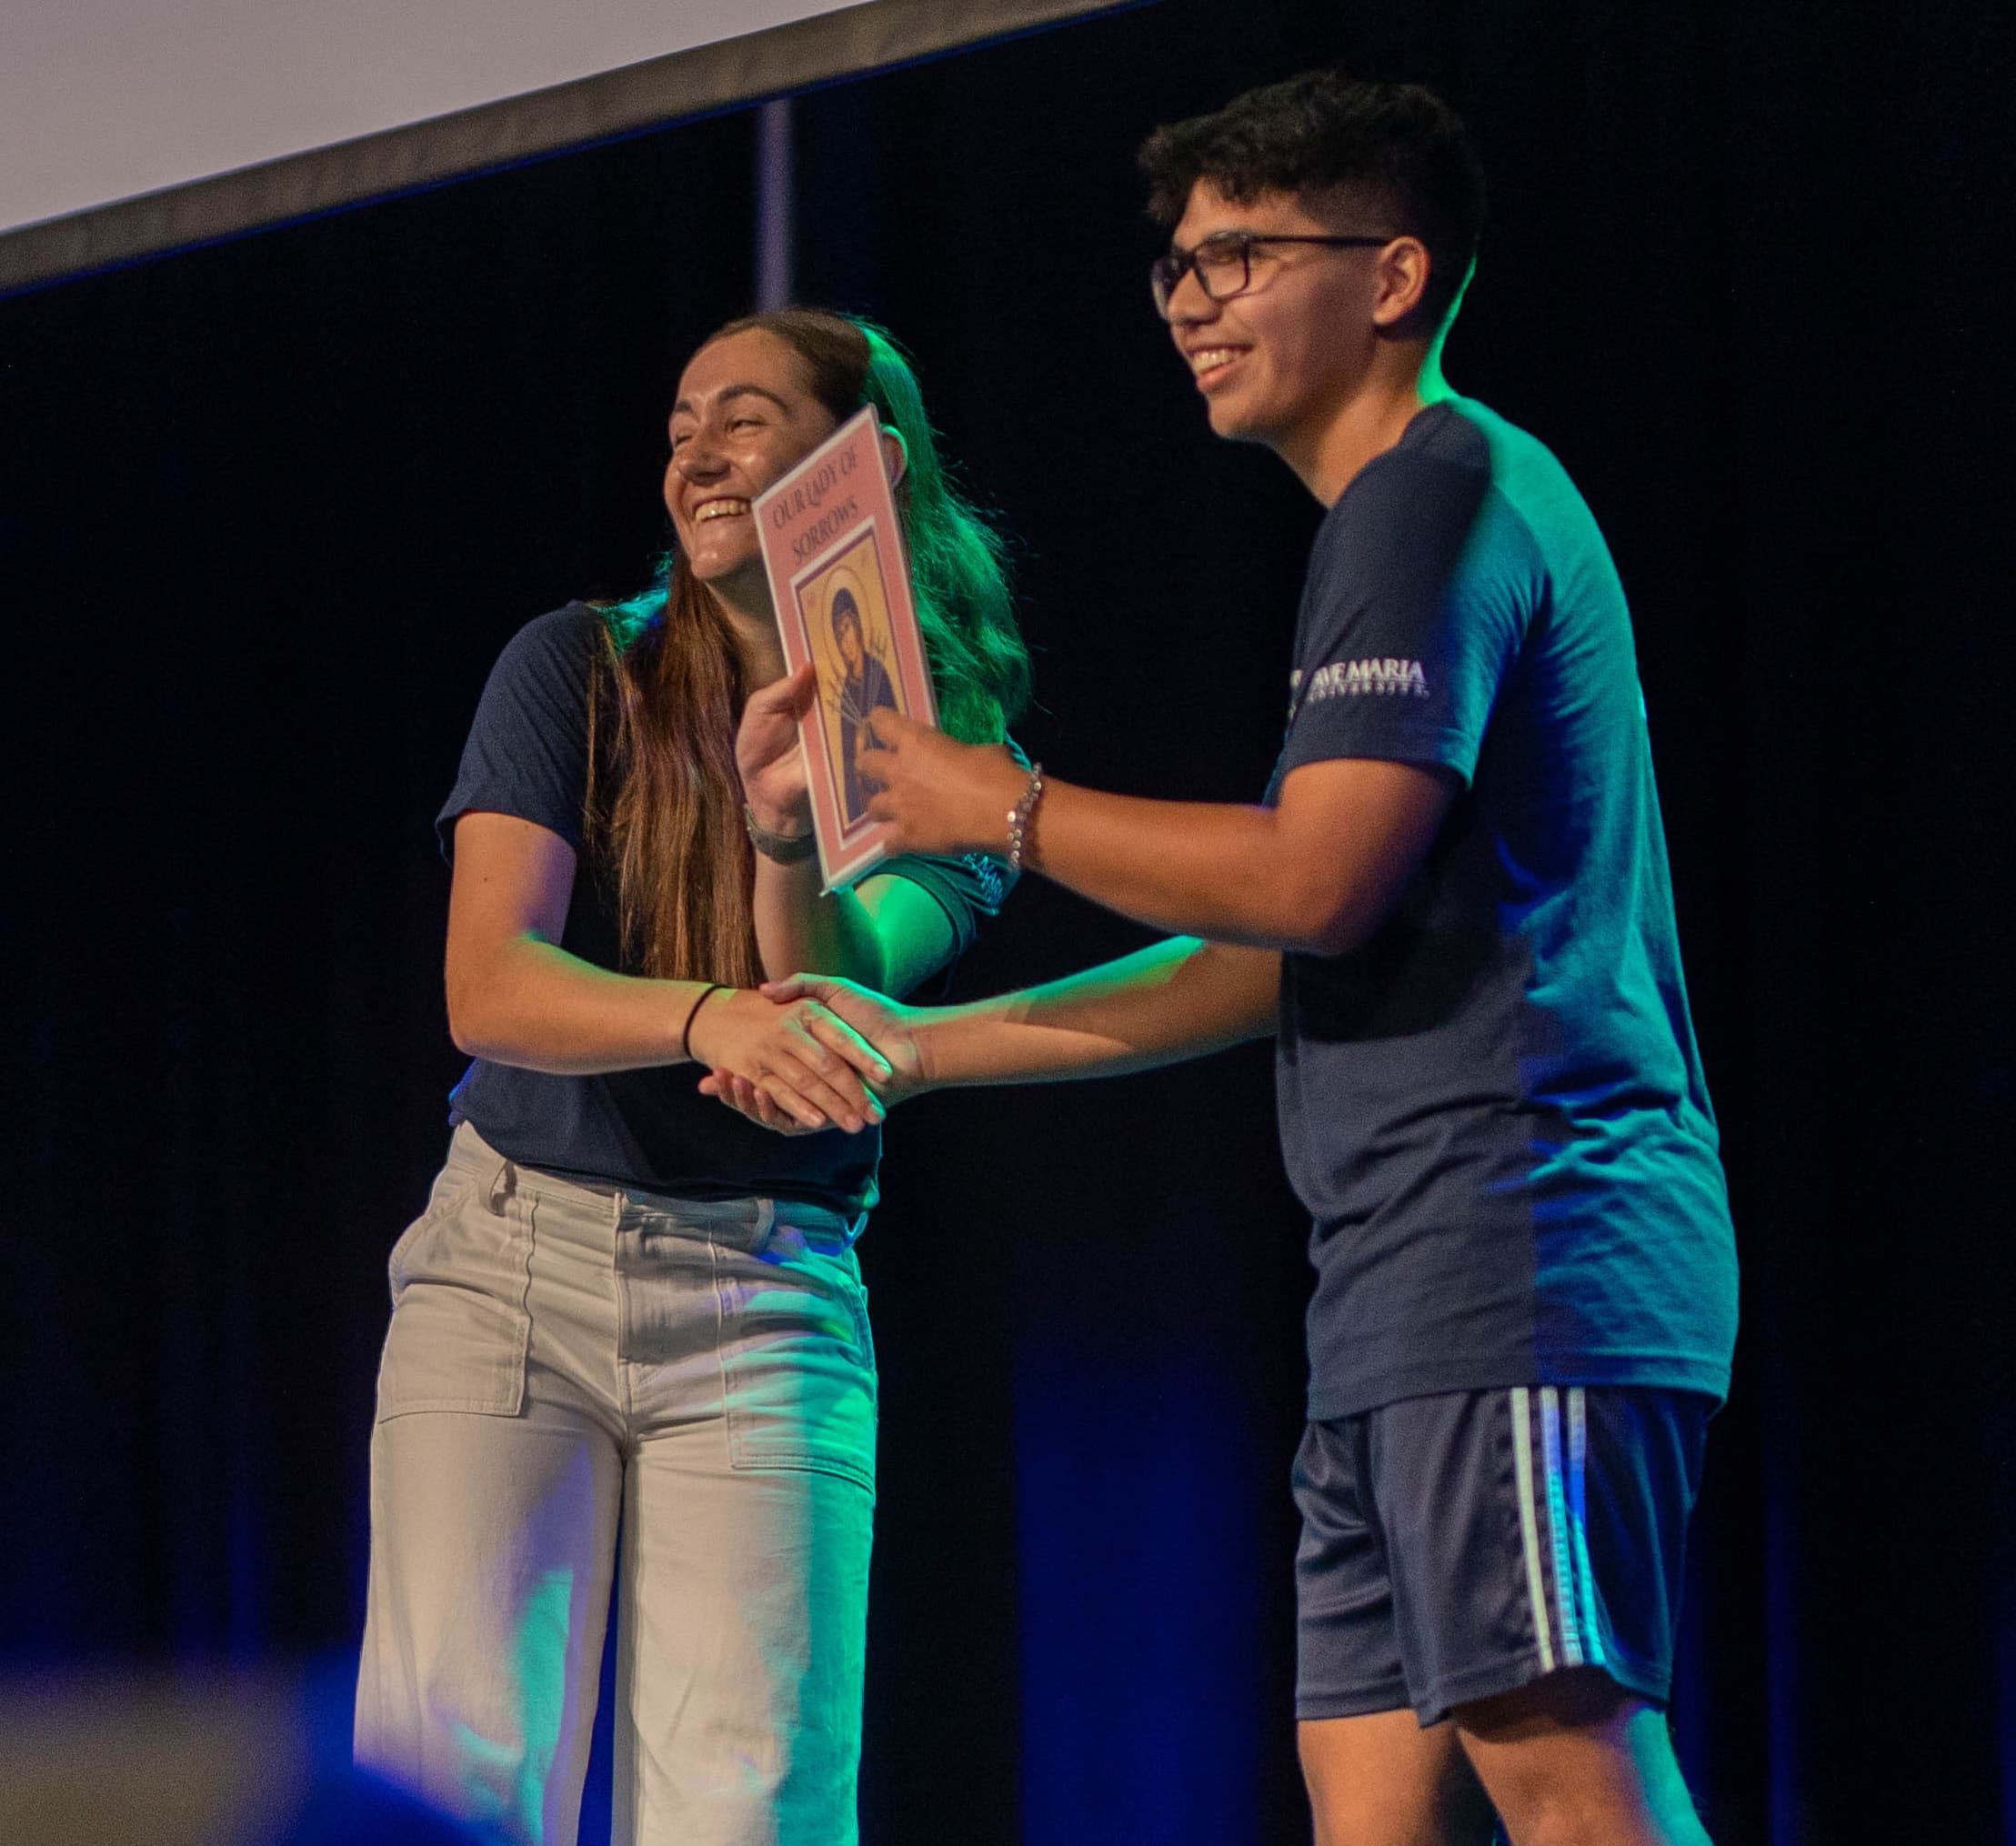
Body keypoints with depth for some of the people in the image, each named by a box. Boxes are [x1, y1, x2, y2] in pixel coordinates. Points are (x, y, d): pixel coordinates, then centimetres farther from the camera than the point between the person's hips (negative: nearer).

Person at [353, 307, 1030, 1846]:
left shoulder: (944, 747, 3)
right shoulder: (580, 671, 1)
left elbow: (831, 1001, -13)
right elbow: (488, 985, -11)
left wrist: (790, 837, -34)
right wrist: (706, 1016, -30)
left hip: (769, 1294, 0)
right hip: (513, 1256, 0)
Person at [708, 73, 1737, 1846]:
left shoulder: (1443, 490, -5)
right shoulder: (1413, 517, 27)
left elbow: (1316, 878, -16)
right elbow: (1283, 964, 28)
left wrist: (1006, 809, -2)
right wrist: (922, 1046, 28)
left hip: (1518, 1245, -10)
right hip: (1412, 1300, 10)